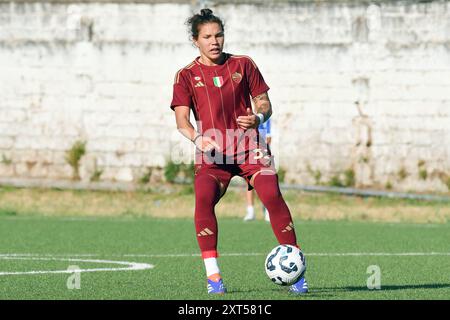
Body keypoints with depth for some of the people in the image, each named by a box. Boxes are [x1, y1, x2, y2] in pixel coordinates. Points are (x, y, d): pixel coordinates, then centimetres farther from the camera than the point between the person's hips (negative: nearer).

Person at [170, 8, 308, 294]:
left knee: (272, 195, -22)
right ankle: (213, 276, -21)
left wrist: (258, 118, -12)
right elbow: (182, 120, -2)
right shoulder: (186, 76, 7)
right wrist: (199, 138, -23)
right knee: (203, 199, -27)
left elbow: (264, 103, 12)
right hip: (212, 154, 0)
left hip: (249, 146, 0)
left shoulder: (243, 64, 11)